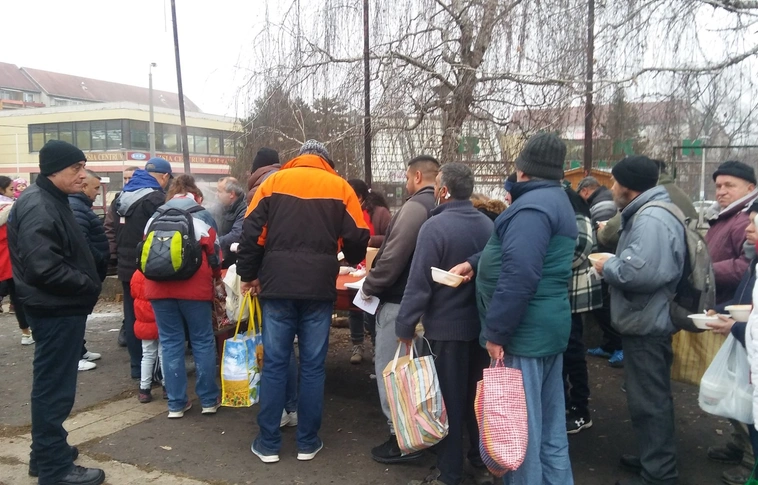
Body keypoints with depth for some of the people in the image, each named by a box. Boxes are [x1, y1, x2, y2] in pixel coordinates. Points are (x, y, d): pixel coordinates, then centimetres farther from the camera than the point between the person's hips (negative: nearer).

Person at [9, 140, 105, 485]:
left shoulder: (52, 201, 14)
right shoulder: (38, 207, -19)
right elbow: (44, 267, -27)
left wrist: (87, 286, 8)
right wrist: (88, 287, -16)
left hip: (61, 307, 11)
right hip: (56, 310, -11)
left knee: (52, 383, 18)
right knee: (54, 386, -2)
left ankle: (46, 453, 32)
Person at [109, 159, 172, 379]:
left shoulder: (121, 197, 13)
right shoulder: (156, 199, -15)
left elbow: (113, 232, 16)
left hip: (127, 268, 8)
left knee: (132, 317, 13)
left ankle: (137, 365, 21)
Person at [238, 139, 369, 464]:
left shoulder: (274, 181, 8)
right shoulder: (339, 187, 6)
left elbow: (252, 231, 2)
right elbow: (357, 238, 3)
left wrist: (248, 274, 10)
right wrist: (350, 260, 24)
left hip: (277, 284, 1)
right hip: (319, 287, 0)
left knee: (274, 363, 7)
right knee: (313, 365, 8)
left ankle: (268, 444, 14)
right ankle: (308, 442, 16)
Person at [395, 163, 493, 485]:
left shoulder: (435, 226, -18)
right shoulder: (488, 224, 2)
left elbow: (419, 283, -19)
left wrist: (405, 327, -12)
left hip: (447, 327, -6)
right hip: (481, 324, 6)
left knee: (448, 400, 5)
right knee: (477, 395, 18)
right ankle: (482, 459, 32)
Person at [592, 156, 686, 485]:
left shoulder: (651, 220, -22)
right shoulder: (649, 213, 13)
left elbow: (640, 272, -34)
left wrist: (607, 267, -17)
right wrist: (615, 260, 5)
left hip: (646, 325, -11)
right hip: (648, 321, 11)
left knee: (648, 401, 0)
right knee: (652, 397, 21)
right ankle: (655, 458, 36)